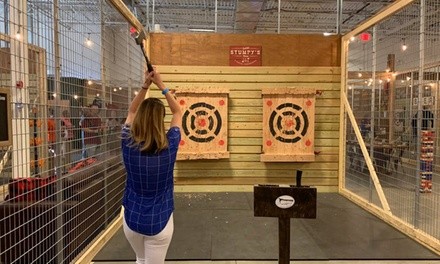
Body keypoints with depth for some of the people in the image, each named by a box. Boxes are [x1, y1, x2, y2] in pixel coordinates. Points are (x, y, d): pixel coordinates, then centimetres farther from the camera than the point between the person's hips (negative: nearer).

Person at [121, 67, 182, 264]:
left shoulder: (128, 145, -14)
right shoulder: (169, 146, -17)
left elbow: (131, 112, 5)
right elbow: (178, 112, 0)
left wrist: (145, 86, 0)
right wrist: (161, 86, 0)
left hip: (131, 219, 2)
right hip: (159, 221, -2)